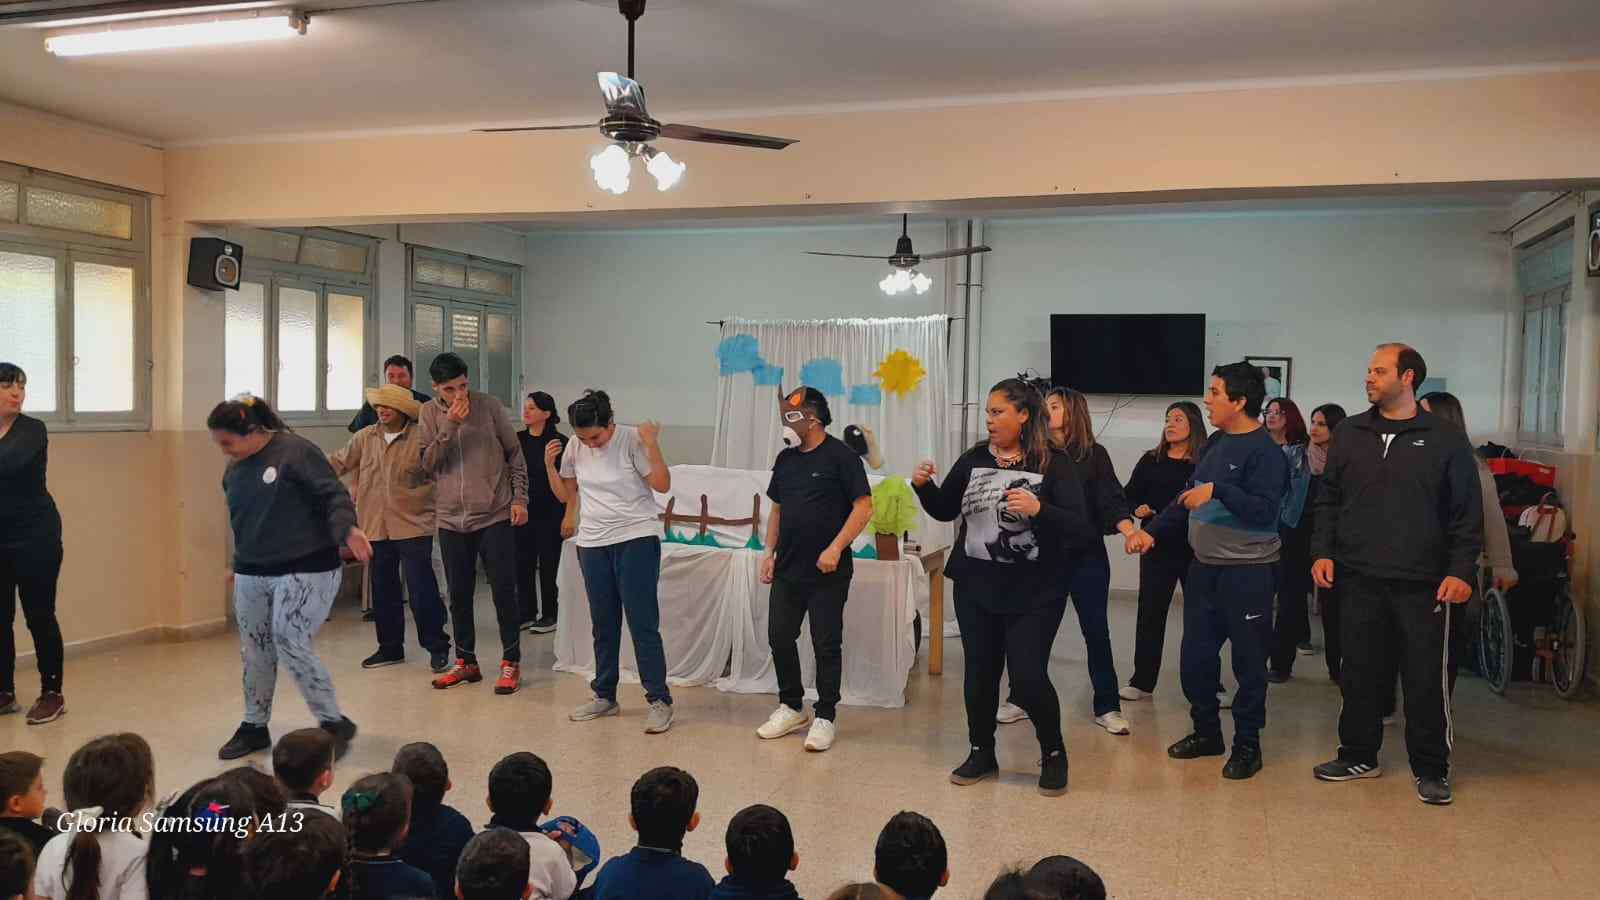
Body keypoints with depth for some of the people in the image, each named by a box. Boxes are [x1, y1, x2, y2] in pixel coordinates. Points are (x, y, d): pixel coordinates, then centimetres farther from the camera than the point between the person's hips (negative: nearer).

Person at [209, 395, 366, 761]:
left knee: (290, 644, -13)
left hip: (305, 571, -7)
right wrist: (241, 563, 28)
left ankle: (335, 723, 1)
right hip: (251, 575, 7)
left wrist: (347, 529, -34)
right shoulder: (233, 470, 11)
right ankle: (254, 727, 27)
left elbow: (333, 495, -18)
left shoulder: (295, 451, -13)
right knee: (254, 651, 10)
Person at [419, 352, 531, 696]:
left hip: (495, 516, -3)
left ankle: (511, 663, 12)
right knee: (459, 594, 11)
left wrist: (519, 499, -4)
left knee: (503, 591, 0)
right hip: (451, 520, 3)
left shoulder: (489, 406, -4)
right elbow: (428, 462, -8)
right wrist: (450, 426, -19)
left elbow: (514, 453, 2)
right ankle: (466, 662, 25)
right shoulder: (429, 413, 2)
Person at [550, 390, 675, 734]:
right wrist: (549, 466, -2)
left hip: (636, 541, -5)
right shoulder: (575, 449, 2)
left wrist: (651, 445, -25)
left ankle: (659, 700, 3)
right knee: (603, 625, 14)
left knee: (643, 624, -5)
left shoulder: (632, 440, -13)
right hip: (592, 544, 5)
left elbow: (663, 485, -16)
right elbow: (565, 495, 13)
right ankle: (604, 696, 26)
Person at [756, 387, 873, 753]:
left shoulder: (840, 456, -9)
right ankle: (791, 708, 25)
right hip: (787, 568, 7)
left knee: (826, 644, 2)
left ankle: (825, 718, 13)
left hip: (827, 572, -6)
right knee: (779, 638, 9)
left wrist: (835, 548, -19)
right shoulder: (785, 459, 11)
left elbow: (863, 507, -13)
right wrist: (769, 552, 10)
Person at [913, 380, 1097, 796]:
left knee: (1028, 677, -6)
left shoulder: (1054, 463, -9)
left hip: (1034, 593, -4)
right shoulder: (974, 459, 4)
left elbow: (1081, 527, -14)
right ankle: (981, 753, 30)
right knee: (980, 673, 10)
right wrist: (923, 486, -7)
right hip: (976, 589, 4)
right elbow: (944, 511, 12)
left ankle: (1054, 754, 20)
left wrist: (1039, 509, -31)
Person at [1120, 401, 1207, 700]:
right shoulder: (1151, 460, 5)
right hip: (1157, 547, 2)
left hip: (1196, 550, -2)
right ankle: (1142, 681, 15)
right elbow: (1130, 496, 7)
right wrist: (1137, 510, -13)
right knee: (1150, 613, 6)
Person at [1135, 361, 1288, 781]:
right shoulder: (1216, 443, 10)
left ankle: (1247, 743, 17)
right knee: (1195, 655, 12)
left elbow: (1265, 511, -25)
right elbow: (1189, 499, 17)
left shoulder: (1265, 451, -14)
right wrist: (1151, 530, 10)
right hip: (1205, 566, 8)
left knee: (1248, 660, 3)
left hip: (1248, 570, -8)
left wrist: (1218, 490, -31)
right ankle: (1206, 731, 28)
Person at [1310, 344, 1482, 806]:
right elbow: (1328, 500, 12)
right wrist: (1323, 551, 1)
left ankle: (1430, 769, 16)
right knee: (1360, 672, 10)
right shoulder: (1349, 434, 8)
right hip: (1360, 579, 3)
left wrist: (1461, 570, -8)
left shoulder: (1446, 438, 0)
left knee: (1426, 678, 2)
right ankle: (1359, 755, 24)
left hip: (1424, 584, -3)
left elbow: (1468, 513, -1)